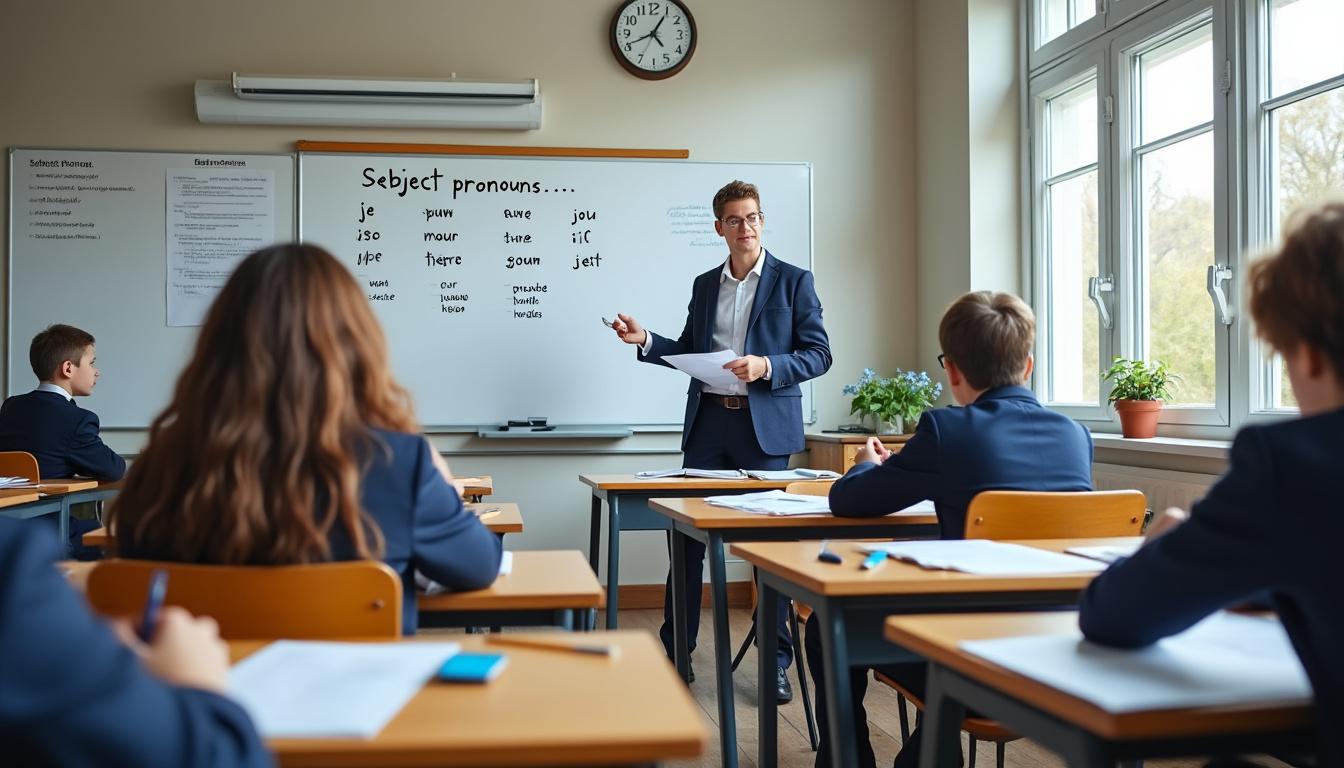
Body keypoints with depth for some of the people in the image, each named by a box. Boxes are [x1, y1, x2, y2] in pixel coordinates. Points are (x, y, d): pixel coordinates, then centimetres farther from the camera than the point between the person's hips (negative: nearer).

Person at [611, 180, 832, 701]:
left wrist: (767, 367, -18)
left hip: (765, 424, -3)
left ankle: (776, 661, 12)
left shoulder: (793, 281, 2)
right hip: (708, 422, 4)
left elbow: (818, 355, -2)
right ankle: (675, 651, 14)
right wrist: (645, 340, 2)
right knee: (688, 534, 2)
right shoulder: (704, 285, 14)